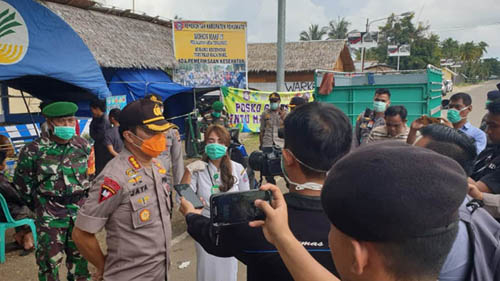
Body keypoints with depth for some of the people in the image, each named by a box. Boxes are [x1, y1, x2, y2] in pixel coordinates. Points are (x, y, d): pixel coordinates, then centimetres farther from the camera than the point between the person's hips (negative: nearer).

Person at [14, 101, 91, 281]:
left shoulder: (82, 145, 0)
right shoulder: (35, 150, -11)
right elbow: (22, 180, 1)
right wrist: (36, 205, 5)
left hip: (79, 208, 3)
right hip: (50, 213, -3)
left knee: (79, 252, 16)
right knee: (50, 257, 5)